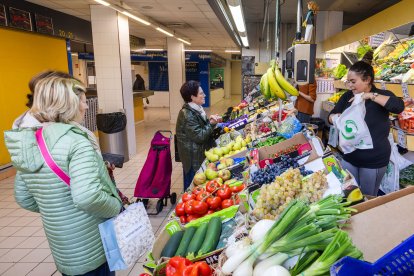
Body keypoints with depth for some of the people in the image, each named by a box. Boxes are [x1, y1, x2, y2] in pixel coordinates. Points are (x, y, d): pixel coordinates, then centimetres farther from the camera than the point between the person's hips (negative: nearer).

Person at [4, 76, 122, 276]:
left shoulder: (28, 143, 1)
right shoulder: (75, 141, -23)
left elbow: (23, 199, 9)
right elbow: (87, 197, -33)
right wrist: (117, 207, -16)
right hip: (92, 249, -7)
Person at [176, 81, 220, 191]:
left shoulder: (196, 109, 6)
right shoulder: (188, 114, -22)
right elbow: (199, 136, -22)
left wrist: (209, 121, -2)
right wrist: (211, 123, -15)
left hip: (198, 154, 9)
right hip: (193, 157, -9)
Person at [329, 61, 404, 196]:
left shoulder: (382, 96, -10)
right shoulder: (347, 96, 1)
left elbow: (399, 106, -28)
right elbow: (331, 115, 6)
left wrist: (371, 95, -30)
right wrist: (335, 117, -17)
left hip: (374, 160, -3)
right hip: (349, 156, 4)